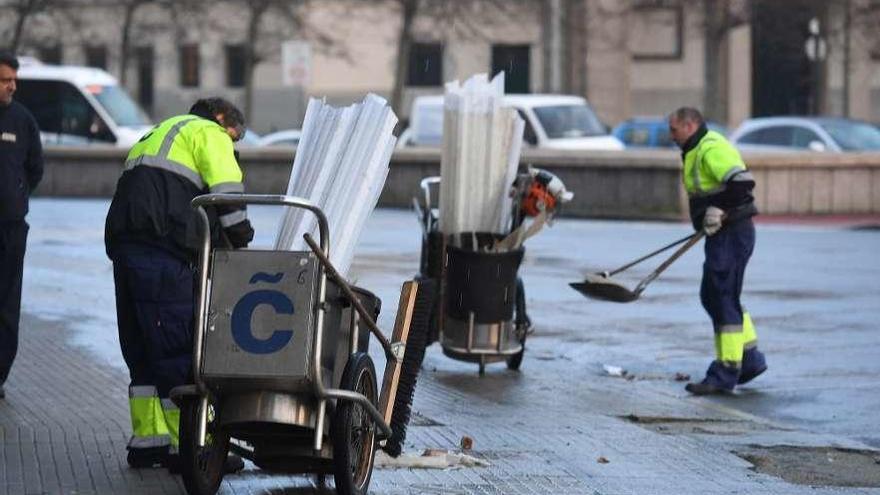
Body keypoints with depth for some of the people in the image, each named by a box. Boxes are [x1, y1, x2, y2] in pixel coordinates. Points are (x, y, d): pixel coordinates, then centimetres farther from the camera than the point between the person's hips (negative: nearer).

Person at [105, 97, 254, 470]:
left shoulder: (158, 134, 34)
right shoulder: (208, 132, 8)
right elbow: (227, 192, -5)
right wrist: (241, 241, 7)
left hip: (122, 241, 9)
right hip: (163, 250, -9)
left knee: (143, 350, 13)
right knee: (178, 347, -7)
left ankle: (147, 440, 16)